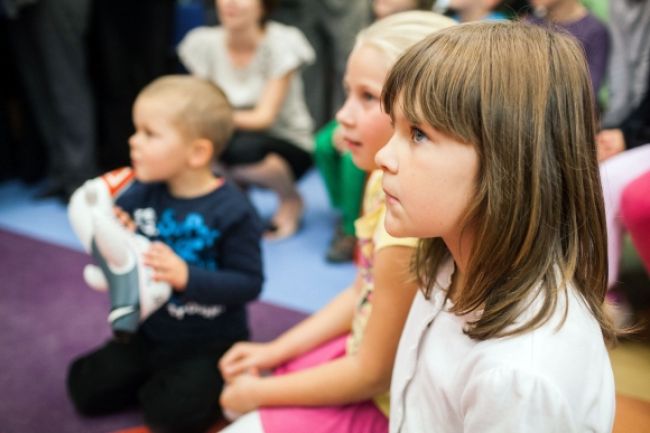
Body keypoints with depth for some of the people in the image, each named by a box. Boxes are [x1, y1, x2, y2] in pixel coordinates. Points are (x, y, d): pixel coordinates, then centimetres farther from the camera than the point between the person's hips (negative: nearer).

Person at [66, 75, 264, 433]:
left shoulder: (232, 211, -22)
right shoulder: (140, 194, -7)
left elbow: (249, 283, -21)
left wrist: (187, 276, -32)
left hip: (210, 343, -5)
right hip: (149, 333, 6)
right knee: (86, 390, 4)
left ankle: (221, 383, 10)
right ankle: (160, 377, 21)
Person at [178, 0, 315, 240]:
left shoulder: (281, 42, -16)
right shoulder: (204, 42, -6)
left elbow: (264, 117, -22)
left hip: (288, 144, -3)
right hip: (230, 138, 3)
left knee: (243, 148, -36)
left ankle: (290, 198, -4)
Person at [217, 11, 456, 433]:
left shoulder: (410, 231, -34)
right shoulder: (386, 181, -7)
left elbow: (373, 376, -23)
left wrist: (260, 393, -11)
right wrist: (274, 351, 6)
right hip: (361, 352, 8)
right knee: (237, 383, 20)